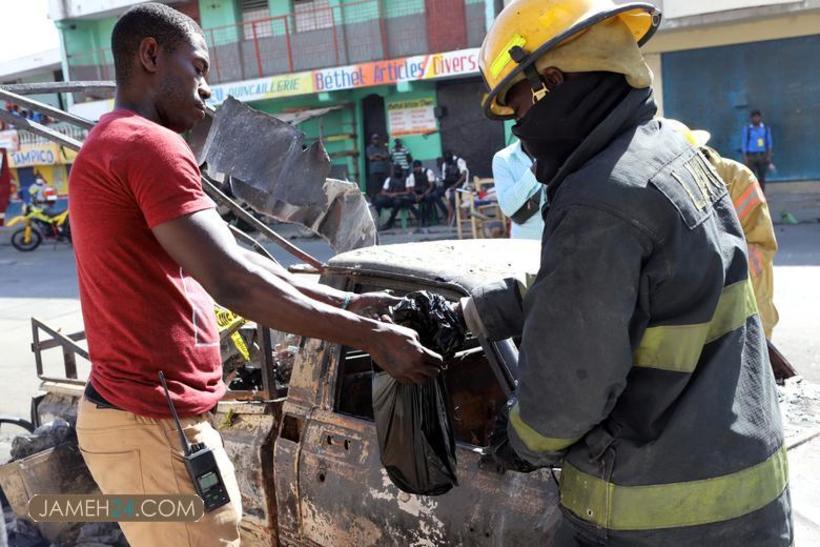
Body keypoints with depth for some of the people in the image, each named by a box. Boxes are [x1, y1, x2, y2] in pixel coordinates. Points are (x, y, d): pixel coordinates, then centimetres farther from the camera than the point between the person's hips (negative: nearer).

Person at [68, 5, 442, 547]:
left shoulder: (113, 145, 18)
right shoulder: (149, 144, -16)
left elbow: (231, 258, 14)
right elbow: (233, 282, -24)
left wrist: (346, 303, 10)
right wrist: (371, 335, -16)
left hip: (143, 413, 10)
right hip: (152, 427, -10)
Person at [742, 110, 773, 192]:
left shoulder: (766, 128, 8)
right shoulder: (747, 129, 0)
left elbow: (769, 143, 11)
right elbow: (744, 143, 0)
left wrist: (769, 156, 4)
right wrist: (745, 158, -6)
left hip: (762, 155, 3)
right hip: (751, 155, -3)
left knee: (762, 178, 3)